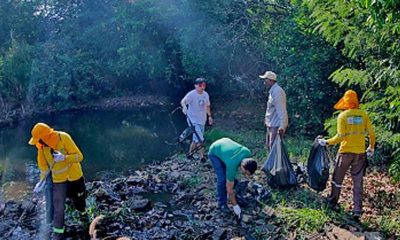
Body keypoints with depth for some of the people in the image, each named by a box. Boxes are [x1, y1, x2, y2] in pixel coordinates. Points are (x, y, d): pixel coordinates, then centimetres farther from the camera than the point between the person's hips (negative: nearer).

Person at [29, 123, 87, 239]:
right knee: (58, 207, -5)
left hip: (75, 176, -2)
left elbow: (79, 156, -26)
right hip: (59, 180, 2)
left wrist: (64, 158, -41)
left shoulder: (64, 138, -27)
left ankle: (83, 212, 53)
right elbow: (43, 165, 1)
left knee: (79, 199, 19)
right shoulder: (41, 146, -14)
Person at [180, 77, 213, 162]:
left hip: (202, 120, 7)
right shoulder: (192, 94, -17)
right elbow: (183, 101, -32)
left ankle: (190, 154, 34)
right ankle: (202, 156, -1)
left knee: (196, 139, 17)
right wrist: (184, 107, -52)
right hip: (193, 121, -7)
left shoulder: (206, 94, 3)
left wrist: (209, 116, 18)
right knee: (200, 139, -15)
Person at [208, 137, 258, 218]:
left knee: (232, 176, 2)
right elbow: (229, 188, -28)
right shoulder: (232, 166, -39)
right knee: (222, 178, -14)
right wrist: (235, 206, -21)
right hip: (214, 152, -6)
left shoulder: (248, 153, -26)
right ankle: (222, 203, 1)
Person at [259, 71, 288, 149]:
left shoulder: (277, 91, -18)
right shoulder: (273, 90, 14)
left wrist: (282, 126, -27)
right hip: (271, 124, 11)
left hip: (276, 125, -11)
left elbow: (281, 110, -23)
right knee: (269, 145, 17)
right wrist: (267, 120, 23)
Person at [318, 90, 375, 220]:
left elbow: (340, 136, -15)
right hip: (360, 153, 3)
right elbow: (371, 133, 1)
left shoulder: (342, 116, -10)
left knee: (337, 178, 17)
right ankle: (357, 210, 8)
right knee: (358, 182, 8)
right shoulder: (364, 114, 0)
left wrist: (326, 142, -3)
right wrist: (371, 147, 17)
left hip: (345, 152, -3)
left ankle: (333, 201, 30)